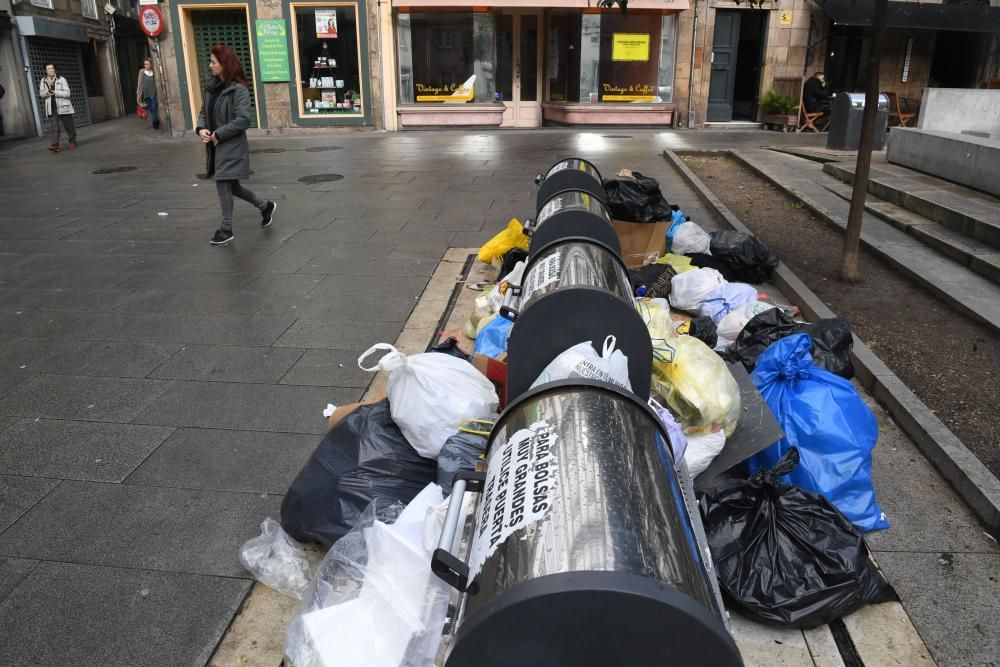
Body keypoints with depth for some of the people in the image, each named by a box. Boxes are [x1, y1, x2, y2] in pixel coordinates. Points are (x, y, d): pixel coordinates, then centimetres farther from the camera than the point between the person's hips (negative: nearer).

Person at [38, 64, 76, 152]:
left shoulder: (61, 79, -1)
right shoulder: (43, 81, 10)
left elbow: (67, 93, -7)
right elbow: (41, 94, 12)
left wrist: (55, 92, -18)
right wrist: (46, 93, -11)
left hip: (63, 107, -2)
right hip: (51, 108, 2)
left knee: (69, 126, 6)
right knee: (54, 127, -8)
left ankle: (72, 142, 24)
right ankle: (55, 144, -18)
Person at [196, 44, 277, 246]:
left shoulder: (239, 90, -15)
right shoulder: (211, 87, 9)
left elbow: (243, 120, -22)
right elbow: (204, 111, 16)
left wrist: (219, 134, -20)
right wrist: (201, 129, -4)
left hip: (231, 147, -8)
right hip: (216, 146, 8)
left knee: (223, 185, -5)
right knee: (231, 186, 15)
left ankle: (226, 230, 9)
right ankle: (265, 206, 34)